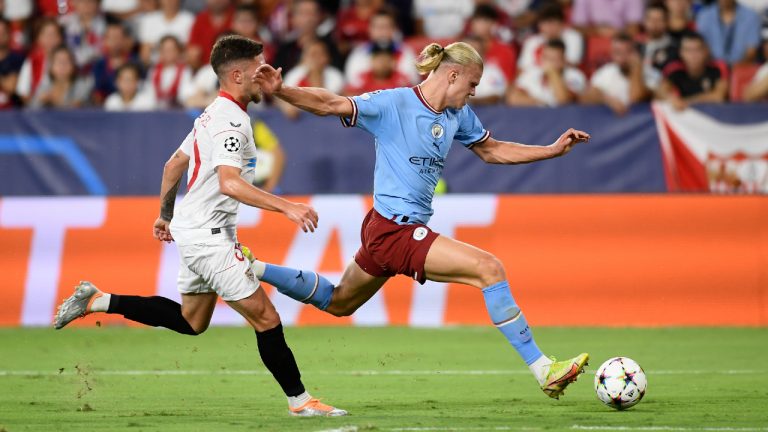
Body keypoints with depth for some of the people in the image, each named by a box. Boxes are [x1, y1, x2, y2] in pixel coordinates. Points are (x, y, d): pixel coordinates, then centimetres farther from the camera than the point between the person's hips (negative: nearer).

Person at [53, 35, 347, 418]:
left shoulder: (214, 115, 12)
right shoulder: (230, 121, -20)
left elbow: (174, 164, 22)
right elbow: (228, 183, -34)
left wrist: (165, 214, 33)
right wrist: (287, 207, -38)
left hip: (193, 229, 10)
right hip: (209, 235, -10)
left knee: (190, 322, 22)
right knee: (265, 318, -7)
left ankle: (98, 300, 23)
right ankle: (299, 400, -2)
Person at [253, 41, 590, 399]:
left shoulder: (458, 115, 9)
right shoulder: (393, 104, -15)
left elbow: (490, 150, 22)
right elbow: (330, 104, -20)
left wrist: (553, 150, 16)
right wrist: (281, 91, -36)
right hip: (395, 230, -10)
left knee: (337, 303, 24)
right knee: (489, 268, -17)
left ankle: (254, 270, 32)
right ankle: (543, 370, -13)